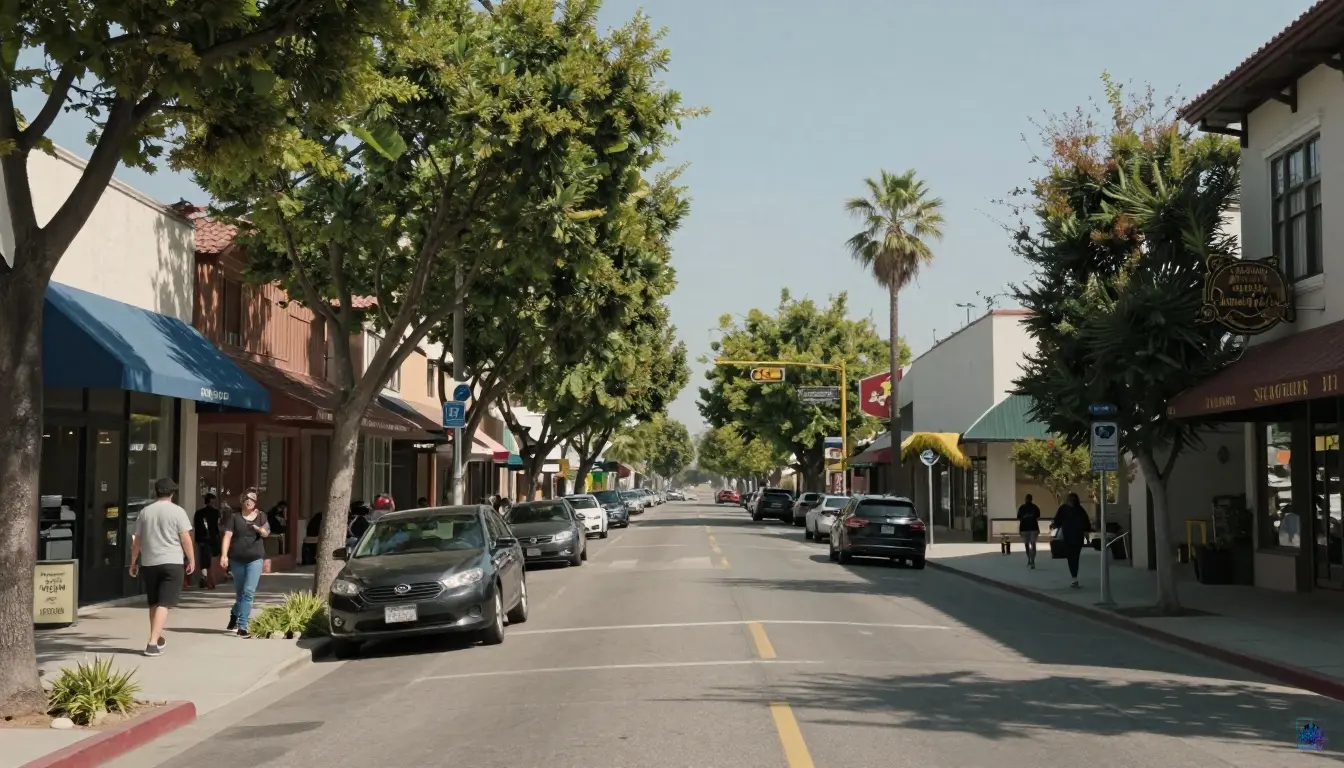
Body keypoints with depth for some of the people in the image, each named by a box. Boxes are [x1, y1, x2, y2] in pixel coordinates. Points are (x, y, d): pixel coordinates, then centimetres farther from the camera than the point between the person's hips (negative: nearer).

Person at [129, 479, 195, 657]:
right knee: (163, 604, -6)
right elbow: (185, 539, -7)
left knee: (153, 603, 17)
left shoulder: (145, 512, 8)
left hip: (148, 563, 4)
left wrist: (133, 562, 19)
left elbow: (137, 540, 11)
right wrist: (192, 560, 1)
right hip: (172, 562, -4)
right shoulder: (177, 512, -4)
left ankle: (158, 639, 30)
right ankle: (153, 643, -16)